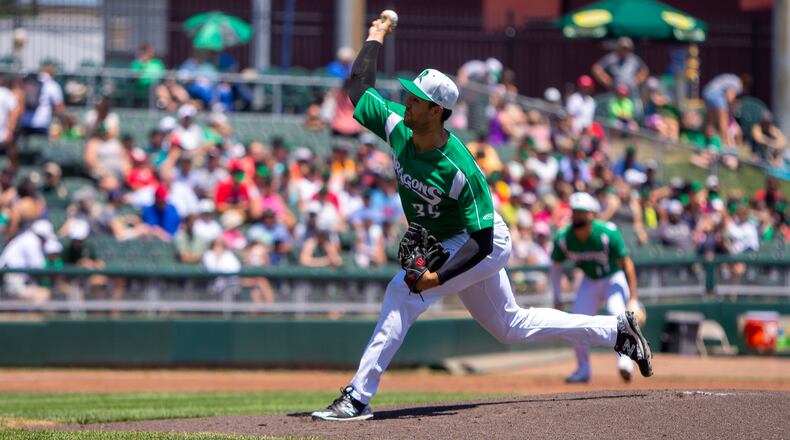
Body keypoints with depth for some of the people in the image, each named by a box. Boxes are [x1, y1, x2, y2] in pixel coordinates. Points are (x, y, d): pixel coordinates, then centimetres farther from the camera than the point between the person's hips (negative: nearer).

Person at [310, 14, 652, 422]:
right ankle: (616, 330, 31)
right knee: (510, 326, 19)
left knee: (403, 290, -25)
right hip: (443, 245, 9)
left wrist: (438, 277, -38)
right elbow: (360, 87, 3)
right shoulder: (396, 126, -15)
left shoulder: (459, 169, -33)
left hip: (485, 246, -9)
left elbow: (482, 241, -31)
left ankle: (358, 398, -26)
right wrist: (376, 38, 5)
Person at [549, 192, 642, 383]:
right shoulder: (563, 238, -19)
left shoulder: (608, 233, -30)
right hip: (590, 282, 4)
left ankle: (624, 360, -27)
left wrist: (633, 298, -27)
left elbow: (627, 264, -24)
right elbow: (556, 267, -1)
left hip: (615, 278, -4)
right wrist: (556, 297, -7)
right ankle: (583, 369, 10)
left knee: (617, 313, -29)